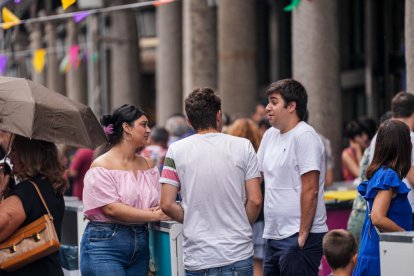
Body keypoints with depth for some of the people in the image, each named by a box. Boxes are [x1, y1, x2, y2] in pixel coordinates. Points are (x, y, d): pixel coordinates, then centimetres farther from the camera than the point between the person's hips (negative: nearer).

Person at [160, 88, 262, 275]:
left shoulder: (176, 150, -1)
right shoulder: (243, 146, -1)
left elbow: (167, 205, -4)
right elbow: (255, 200, -4)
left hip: (198, 259, 0)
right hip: (239, 255, 0)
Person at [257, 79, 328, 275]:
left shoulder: (304, 136, -12)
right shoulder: (270, 135, 13)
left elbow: (310, 191, -16)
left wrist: (303, 235, -18)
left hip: (299, 238, -8)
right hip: (273, 236, 8)